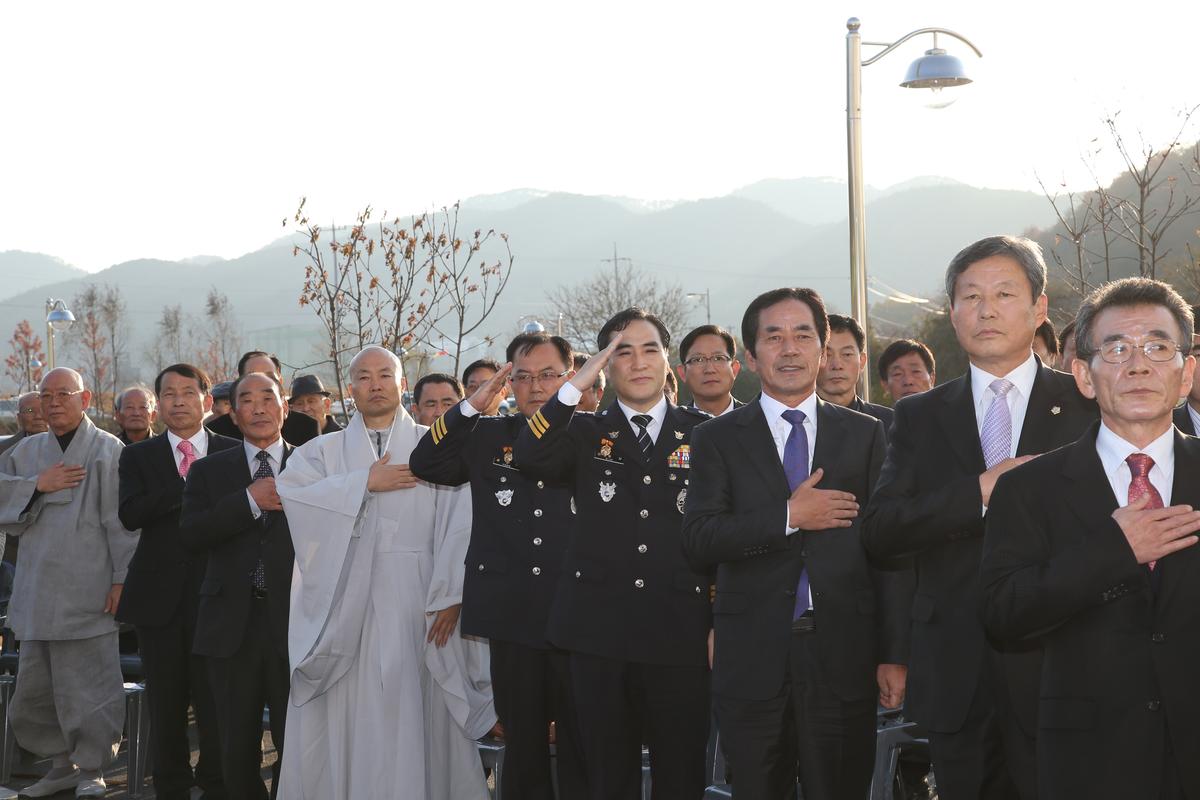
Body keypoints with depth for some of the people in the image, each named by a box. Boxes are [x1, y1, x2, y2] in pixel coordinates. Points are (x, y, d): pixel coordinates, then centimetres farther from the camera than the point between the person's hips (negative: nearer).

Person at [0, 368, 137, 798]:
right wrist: (38, 485, -7)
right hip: (38, 592, 6)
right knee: (36, 683, 11)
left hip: (88, 592, -5)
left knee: (90, 683, -1)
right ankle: (62, 763, 25)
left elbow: (123, 521, -6)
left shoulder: (109, 451, -3)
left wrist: (122, 579, -10)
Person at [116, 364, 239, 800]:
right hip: (160, 596, 1)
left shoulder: (234, 453, 5)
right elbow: (130, 514, -9)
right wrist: (191, 486, -17)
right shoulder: (138, 456, 7)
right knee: (166, 704, 8)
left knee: (216, 701, 1)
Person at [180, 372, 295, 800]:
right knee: (238, 746, 11)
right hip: (232, 624, 2)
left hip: (294, 621, -1)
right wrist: (250, 501, -14)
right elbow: (190, 535, -7)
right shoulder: (209, 470, 9)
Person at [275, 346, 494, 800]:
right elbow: (291, 492, -6)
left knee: (411, 721, -1)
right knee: (340, 724, 2)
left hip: (414, 606, -1)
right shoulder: (323, 452, 13)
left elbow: (460, 524, -2)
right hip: (343, 605, 2)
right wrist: (366, 482, -10)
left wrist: (449, 595, -12)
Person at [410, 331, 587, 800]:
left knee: (582, 747, 7)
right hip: (513, 619, 2)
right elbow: (424, 465, -1)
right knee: (522, 745, 14)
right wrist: (473, 405, -8)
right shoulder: (488, 437, 9)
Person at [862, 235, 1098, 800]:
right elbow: (878, 533, -4)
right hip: (957, 676, 2)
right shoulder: (919, 417, 8)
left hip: (1053, 666, -2)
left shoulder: (1089, 407, 3)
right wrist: (979, 492, -15)